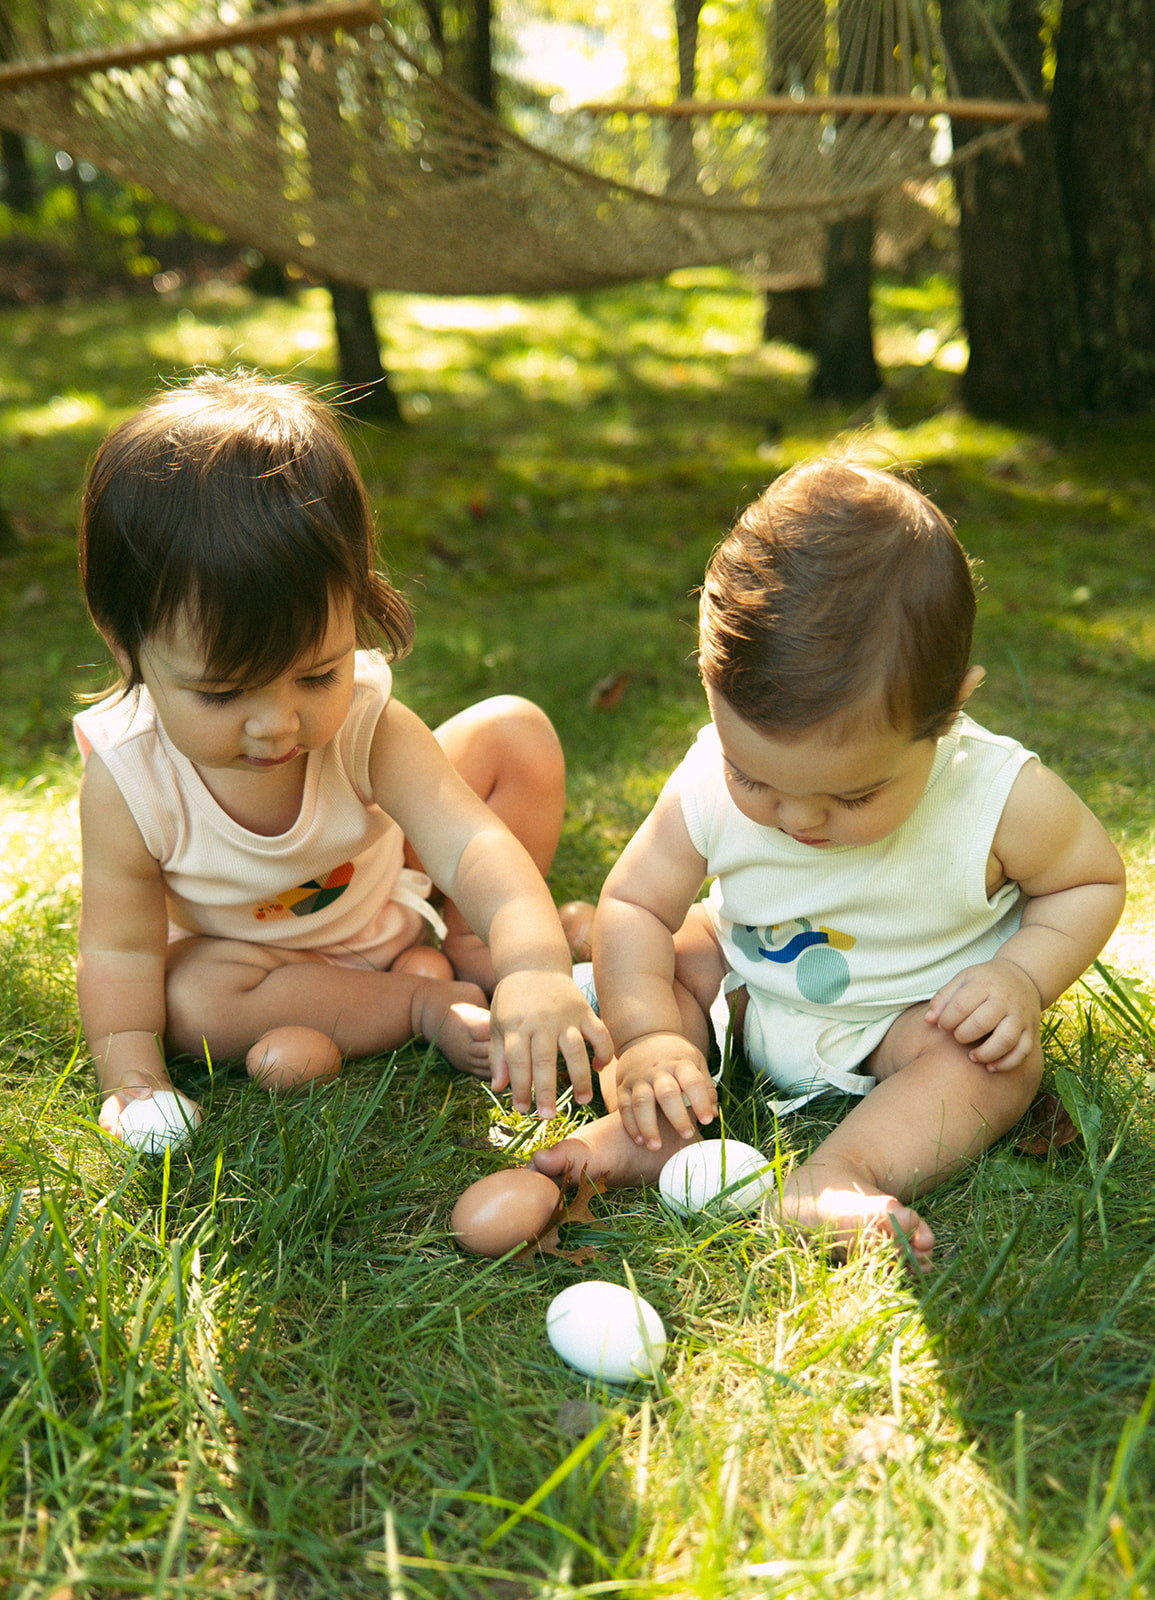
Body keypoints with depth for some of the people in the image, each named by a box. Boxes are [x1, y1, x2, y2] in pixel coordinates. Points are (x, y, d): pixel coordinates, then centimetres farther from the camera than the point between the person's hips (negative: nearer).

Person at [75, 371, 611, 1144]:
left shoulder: (367, 726, -33)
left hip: (393, 894, 1)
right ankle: (424, 999, -18)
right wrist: (133, 1082, -32)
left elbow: (469, 840, -47)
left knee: (518, 734, -14)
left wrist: (535, 964, -64)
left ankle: (467, 949, -1)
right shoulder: (127, 780, -31)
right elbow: (119, 951, -21)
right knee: (192, 1000, -34)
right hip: (256, 949, 0)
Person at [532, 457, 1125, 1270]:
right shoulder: (711, 787, -26)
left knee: (1000, 1060, -27)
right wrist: (649, 1038, -30)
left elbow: (1093, 881, -9)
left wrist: (1022, 976, -27)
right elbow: (634, 904, -15)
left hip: (908, 1012, -2)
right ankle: (657, 1130, -29)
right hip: (746, 988, 3)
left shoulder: (1000, 799, -28)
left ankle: (839, 1173, -42)